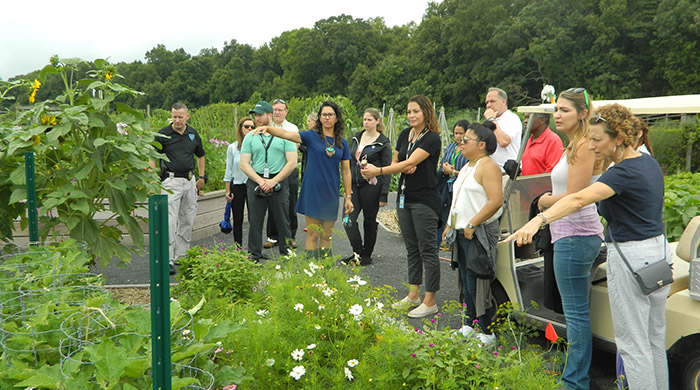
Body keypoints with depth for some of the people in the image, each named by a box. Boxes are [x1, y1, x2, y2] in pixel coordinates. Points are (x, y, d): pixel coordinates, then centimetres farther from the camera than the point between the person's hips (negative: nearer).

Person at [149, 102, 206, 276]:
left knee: (188, 220, 11)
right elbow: (152, 157, -5)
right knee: (170, 221, -10)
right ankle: (168, 260, -8)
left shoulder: (193, 134, 9)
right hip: (171, 181, -5)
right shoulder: (163, 134, -4)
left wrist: (201, 177, 17)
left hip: (190, 180, 5)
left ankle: (181, 255, 23)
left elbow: (200, 155, 21)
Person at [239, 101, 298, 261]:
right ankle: (254, 257, 14)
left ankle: (286, 254, 14)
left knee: (282, 221, 2)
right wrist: (260, 181, -10)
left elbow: (292, 163, -2)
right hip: (255, 182, 2)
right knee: (255, 221, 4)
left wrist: (273, 181, -10)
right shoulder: (250, 137, 8)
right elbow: (244, 164, 4)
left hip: (279, 183, -2)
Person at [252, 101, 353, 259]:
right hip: (313, 191, -3)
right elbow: (287, 134, -16)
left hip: (331, 193, 3)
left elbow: (346, 171, 10)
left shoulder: (342, 143, 8)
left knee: (326, 236, 10)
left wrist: (348, 197, 8)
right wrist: (267, 128, -33)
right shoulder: (312, 136, -1)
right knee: (313, 235, -3)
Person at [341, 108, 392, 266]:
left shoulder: (383, 143, -5)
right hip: (354, 184, 5)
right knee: (348, 219, -5)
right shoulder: (356, 138, 12)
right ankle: (357, 252, 10)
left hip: (371, 186, -5)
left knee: (369, 220, 5)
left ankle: (366, 255, 19)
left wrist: (384, 195, -11)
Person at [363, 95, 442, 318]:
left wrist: (379, 171, -23)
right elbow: (395, 162, 15)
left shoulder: (432, 138, -12)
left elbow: (410, 162, -21)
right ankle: (413, 295, 25)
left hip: (425, 201, -8)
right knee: (411, 248, 14)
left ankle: (430, 302, 4)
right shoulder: (405, 135, 11)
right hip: (404, 198, 8)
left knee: (427, 250, -3)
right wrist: (406, 167, -8)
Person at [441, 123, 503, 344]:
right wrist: (449, 225, 19)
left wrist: (472, 224, -22)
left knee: (476, 284, -7)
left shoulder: (487, 166, -13)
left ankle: (488, 332, 4)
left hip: (479, 234, -10)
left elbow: (496, 201, -23)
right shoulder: (467, 167, 18)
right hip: (462, 233, 10)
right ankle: (470, 325, 25)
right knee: (467, 282, 14)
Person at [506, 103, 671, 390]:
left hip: (630, 258, -10)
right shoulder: (649, 162, 7)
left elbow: (579, 199, -38)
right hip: (659, 251, 10)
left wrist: (539, 220, -50)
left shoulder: (624, 173, -23)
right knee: (655, 337, 20)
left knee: (632, 342, 1)